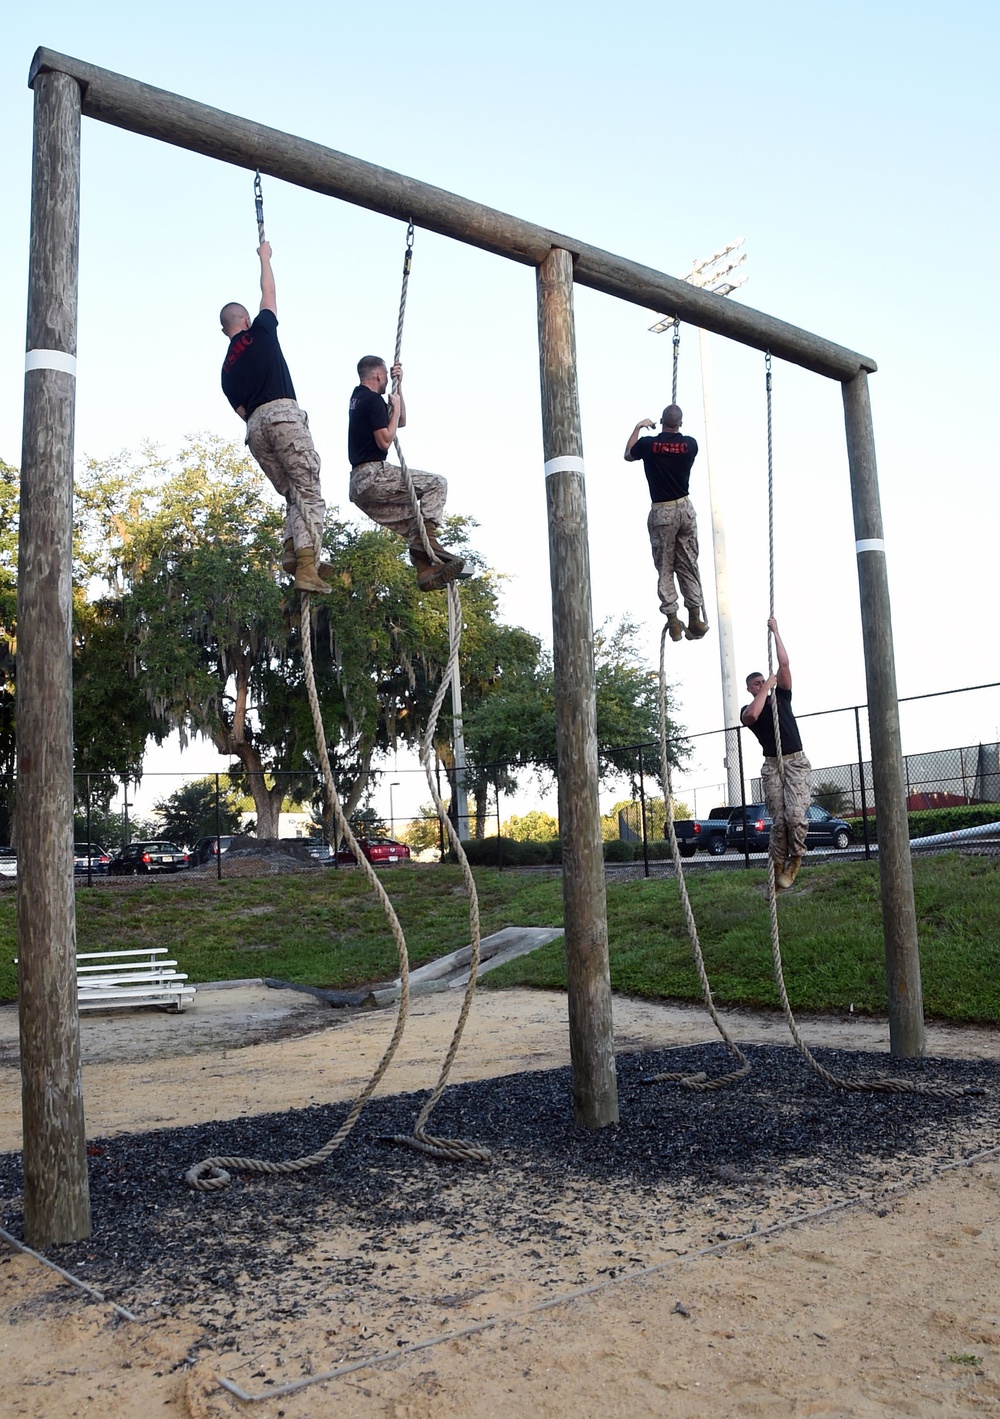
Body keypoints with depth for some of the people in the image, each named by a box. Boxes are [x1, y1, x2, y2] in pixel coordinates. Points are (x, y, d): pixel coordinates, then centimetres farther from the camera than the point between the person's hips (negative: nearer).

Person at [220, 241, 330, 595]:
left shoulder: (227, 370, 23)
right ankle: (307, 566, -25)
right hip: (282, 415, -6)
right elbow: (268, 291, 23)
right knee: (310, 495, -11)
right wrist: (264, 256, 38)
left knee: (293, 495, 14)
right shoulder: (260, 332, 10)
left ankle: (293, 553, -7)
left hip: (254, 428, 6)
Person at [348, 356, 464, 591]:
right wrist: (396, 409, -3)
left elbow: (401, 422, 30)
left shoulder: (357, 398, 23)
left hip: (358, 486, 10)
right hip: (373, 475, -10)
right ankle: (427, 538, -17)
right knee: (436, 483, -5)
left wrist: (398, 386, 23)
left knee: (411, 518, 15)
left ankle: (425, 570, 2)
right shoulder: (374, 400, -7)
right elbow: (385, 441, -16)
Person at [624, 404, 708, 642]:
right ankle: (696, 618, 8)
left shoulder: (648, 444, -8)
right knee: (689, 566, 9)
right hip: (684, 508, 2)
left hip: (661, 512, -2)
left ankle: (672, 620, 1)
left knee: (665, 568, 4)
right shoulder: (690, 444, -2)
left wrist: (638, 427, 22)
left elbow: (628, 455, 14)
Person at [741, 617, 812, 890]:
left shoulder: (781, 696, 14)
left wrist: (775, 631, 5)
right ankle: (778, 865, 4)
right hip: (772, 766, 0)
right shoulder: (747, 709, 9)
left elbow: (784, 664, 3)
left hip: (796, 762, 0)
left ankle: (796, 858, 0)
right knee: (778, 820, -7)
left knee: (795, 814, -18)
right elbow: (752, 715, -18)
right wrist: (765, 688, -8)